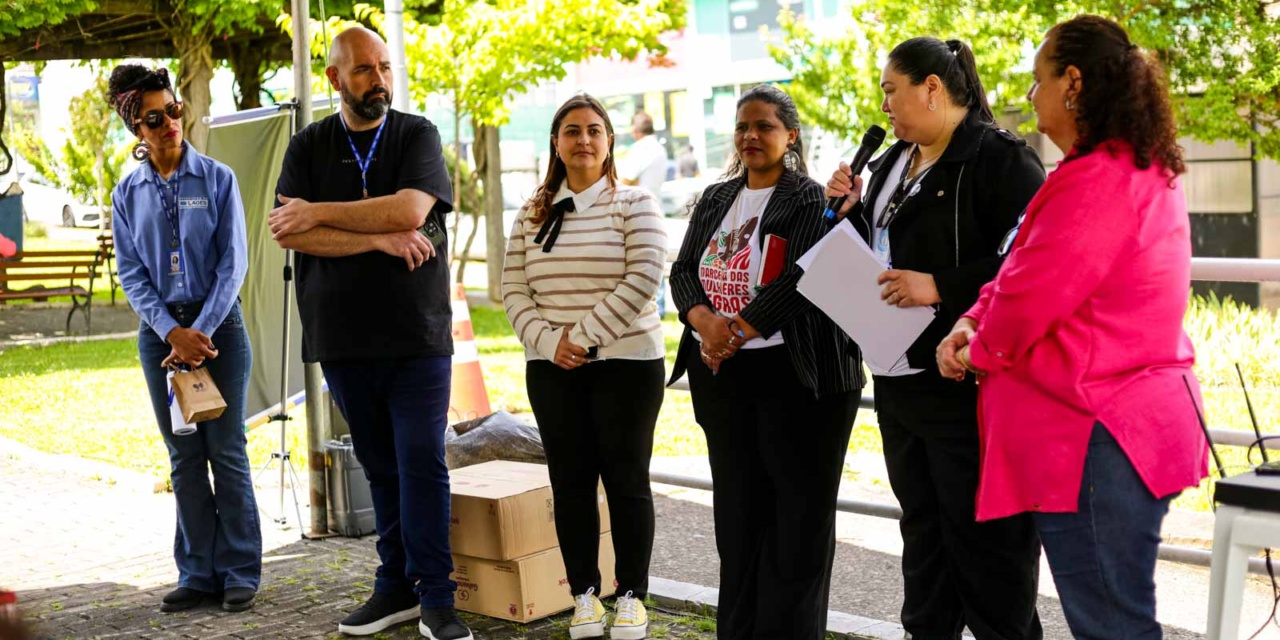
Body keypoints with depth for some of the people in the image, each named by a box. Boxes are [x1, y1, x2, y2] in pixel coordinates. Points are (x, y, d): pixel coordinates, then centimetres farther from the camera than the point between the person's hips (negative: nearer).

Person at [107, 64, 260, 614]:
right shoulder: (128, 193, 4)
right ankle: (198, 574, 14)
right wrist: (173, 332, -11)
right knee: (184, 457, 6)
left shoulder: (217, 178, -2)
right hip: (160, 330, 2)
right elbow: (131, 273, 2)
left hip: (218, 323, -2)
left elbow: (233, 261, -5)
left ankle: (239, 573, 6)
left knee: (226, 451, -2)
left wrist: (202, 331, -12)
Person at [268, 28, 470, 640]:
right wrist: (380, 239, -12)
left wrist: (318, 213, -8)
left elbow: (411, 209, -14)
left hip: (417, 335, -2)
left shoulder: (417, 135, 4)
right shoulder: (308, 146, 8)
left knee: (421, 462, -5)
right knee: (380, 467, 8)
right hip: (342, 338, 2)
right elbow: (290, 234, -5)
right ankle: (396, 585, 17)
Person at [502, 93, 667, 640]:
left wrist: (584, 335, -15)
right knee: (570, 482, 6)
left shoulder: (634, 205, -2)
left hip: (626, 364, -3)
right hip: (552, 370, 4)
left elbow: (643, 280, -13)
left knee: (626, 478, 2)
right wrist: (547, 342, -8)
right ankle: (584, 594, 16)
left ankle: (631, 595, 12)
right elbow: (514, 289, 7)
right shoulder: (534, 214, 10)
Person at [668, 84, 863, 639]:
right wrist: (707, 323, -13)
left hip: (794, 373, -6)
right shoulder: (715, 200, 15)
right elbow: (683, 272, 7)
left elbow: (798, 280, -17)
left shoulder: (810, 201, -4)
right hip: (721, 376, 6)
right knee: (737, 510, 11)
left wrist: (736, 334, -18)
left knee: (798, 515, -2)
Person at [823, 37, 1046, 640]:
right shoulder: (891, 165, 15)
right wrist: (850, 211, 6)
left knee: (986, 545, -2)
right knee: (923, 534, 19)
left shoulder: (1000, 159, -11)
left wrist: (940, 288, -25)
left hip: (966, 385, -9)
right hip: (898, 380, 9)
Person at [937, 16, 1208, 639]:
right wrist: (972, 324, 3)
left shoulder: (1095, 181, -21)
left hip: (1094, 432, -11)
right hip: (1138, 418, 11)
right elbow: (1027, 266, 16)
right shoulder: (1145, 170, 14)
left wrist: (980, 350, 1)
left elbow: (1029, 296, -19)